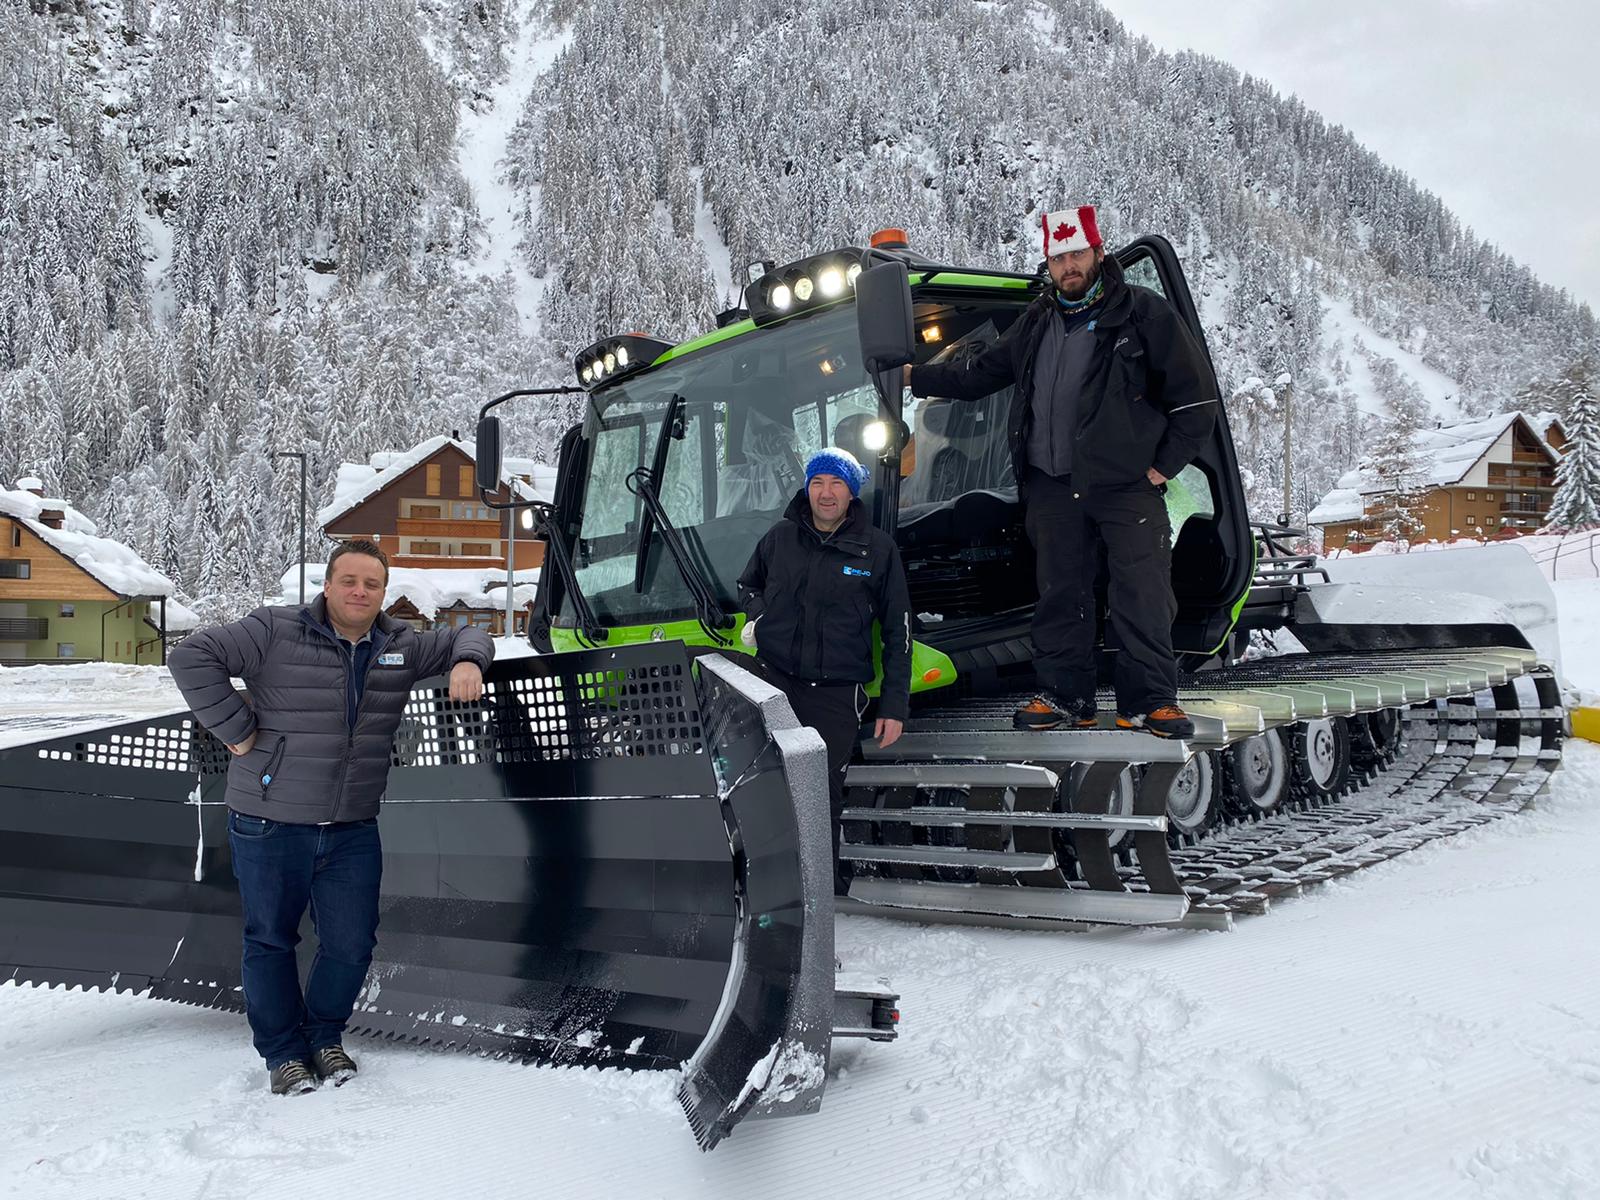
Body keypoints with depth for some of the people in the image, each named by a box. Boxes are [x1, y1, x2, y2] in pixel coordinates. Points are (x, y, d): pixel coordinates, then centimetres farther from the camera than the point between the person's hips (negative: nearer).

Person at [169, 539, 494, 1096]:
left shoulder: (402, 646, 4)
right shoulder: (276, 631, -11)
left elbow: (468, 636, 17)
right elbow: (192, 656, -12)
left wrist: (467, 662, -7)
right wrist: (236, 728, -13)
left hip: (352, 829, 3)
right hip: (270, 825, -3)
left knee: (351, 945, 6)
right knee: (271, 941, 9)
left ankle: (324, 1037, 31)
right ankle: (283, 1051, 27)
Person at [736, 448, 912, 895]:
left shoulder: (878, 549, 2)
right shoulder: (780, 538, 6)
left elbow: (897, 633, 5)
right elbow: (748, 583, 27)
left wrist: (894, 704, 1)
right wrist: (755, 616, 5)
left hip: (836, 694, -2)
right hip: (773, 681, 2)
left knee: (824, 795, 2)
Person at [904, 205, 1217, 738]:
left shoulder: (1143, 313, -3)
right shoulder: (1037, 322, 13)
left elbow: (1197, 395, -1)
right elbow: (979, 374, 22)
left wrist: (1164, 464, -3)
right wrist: (913, 376, 14)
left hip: (1127, 484, -4)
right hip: (1052, 485, 4)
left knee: (1142, 594, -6)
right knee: (1059, 594, 8)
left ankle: (1150, 700, 5)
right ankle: (1064, 696, 19)